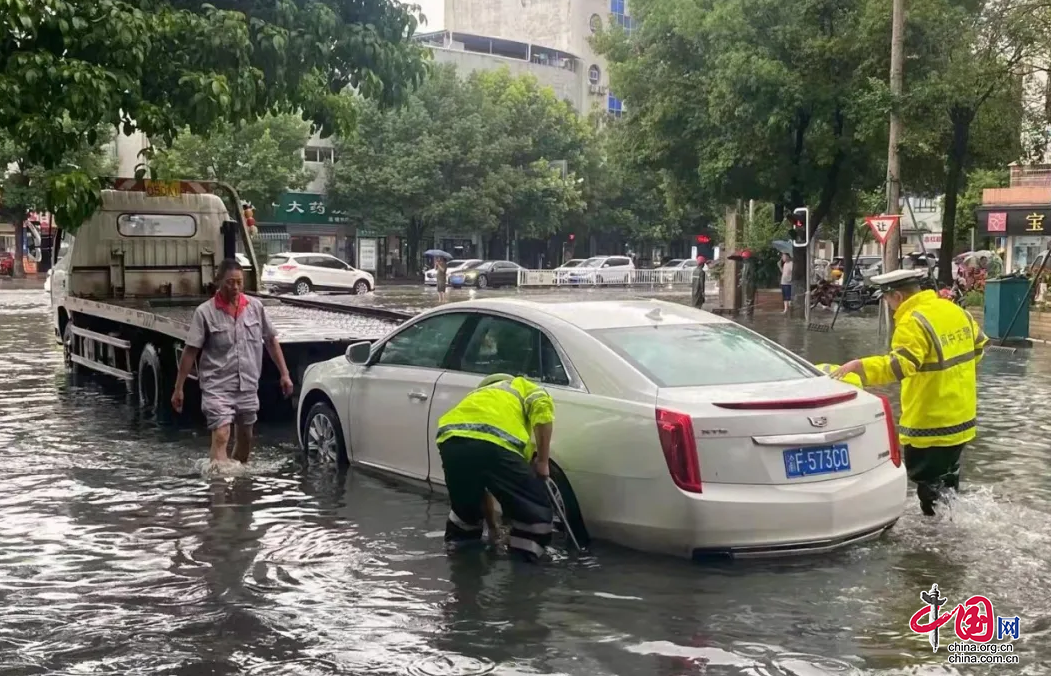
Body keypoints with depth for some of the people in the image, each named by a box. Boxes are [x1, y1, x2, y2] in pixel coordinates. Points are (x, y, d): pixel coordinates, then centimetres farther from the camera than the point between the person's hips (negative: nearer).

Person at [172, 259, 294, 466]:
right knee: (221, 437, -17)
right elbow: (190, 351, -7)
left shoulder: (255, 307, 2)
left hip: (248, 386, 4)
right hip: (217, 386, -4)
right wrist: (178, 388, -8)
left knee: (245, 437, 15)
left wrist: (284, 374, 8)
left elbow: (271, 341, 11)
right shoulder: (205, 312, -8)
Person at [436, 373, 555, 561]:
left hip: (451, 441, 6)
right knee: (536, 509, 13)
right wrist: (542, 462, 11)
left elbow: (478, 479, 48)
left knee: (465, 503, 35)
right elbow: (542, 408, 5)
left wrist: (492, 525, 56)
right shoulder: (524, 387, 34)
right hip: (493, 442, -6)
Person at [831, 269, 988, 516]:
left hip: (931, 425, -9)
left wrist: (858, 365, -34)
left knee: (929, 486, 2)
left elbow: (900, 365, -34)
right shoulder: (956, 311, 7)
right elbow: (978, 344, 21)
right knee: (947, 479, 25)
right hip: (961, 418, 9)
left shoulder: (913, 322, -21)